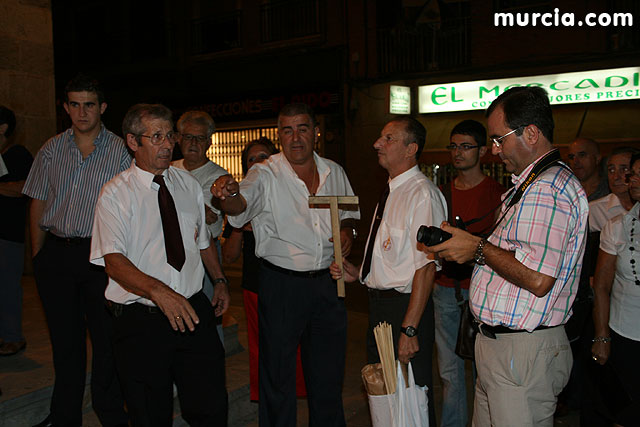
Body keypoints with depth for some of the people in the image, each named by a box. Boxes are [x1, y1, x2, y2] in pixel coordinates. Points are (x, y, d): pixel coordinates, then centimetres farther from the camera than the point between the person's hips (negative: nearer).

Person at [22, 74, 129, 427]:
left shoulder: (120, 151, -1)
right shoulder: (52, 150, 10)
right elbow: (38, 204, 14)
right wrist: (37, 255, 9)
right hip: (56, 255, 3)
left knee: (106, 338, 2)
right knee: (64, 338, 13)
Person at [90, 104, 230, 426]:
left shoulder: (187, 184, 9)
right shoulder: (115, 194, -6)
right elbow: (114, 261, -18)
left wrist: (220, 281, 12)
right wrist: (158, 290, -33)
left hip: (194, 311, 3)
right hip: (140, 320, -3)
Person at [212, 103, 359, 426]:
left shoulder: (334, 173, 6)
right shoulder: (266, 174, -9)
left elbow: (348, 212, 20)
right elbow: (241, 205, -29)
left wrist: (346, 230, -1)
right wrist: (229, 195, -51)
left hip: (327, 283, 4)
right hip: (281, 285, -4)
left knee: (329, 371, 19)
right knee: (278, 372, 8)